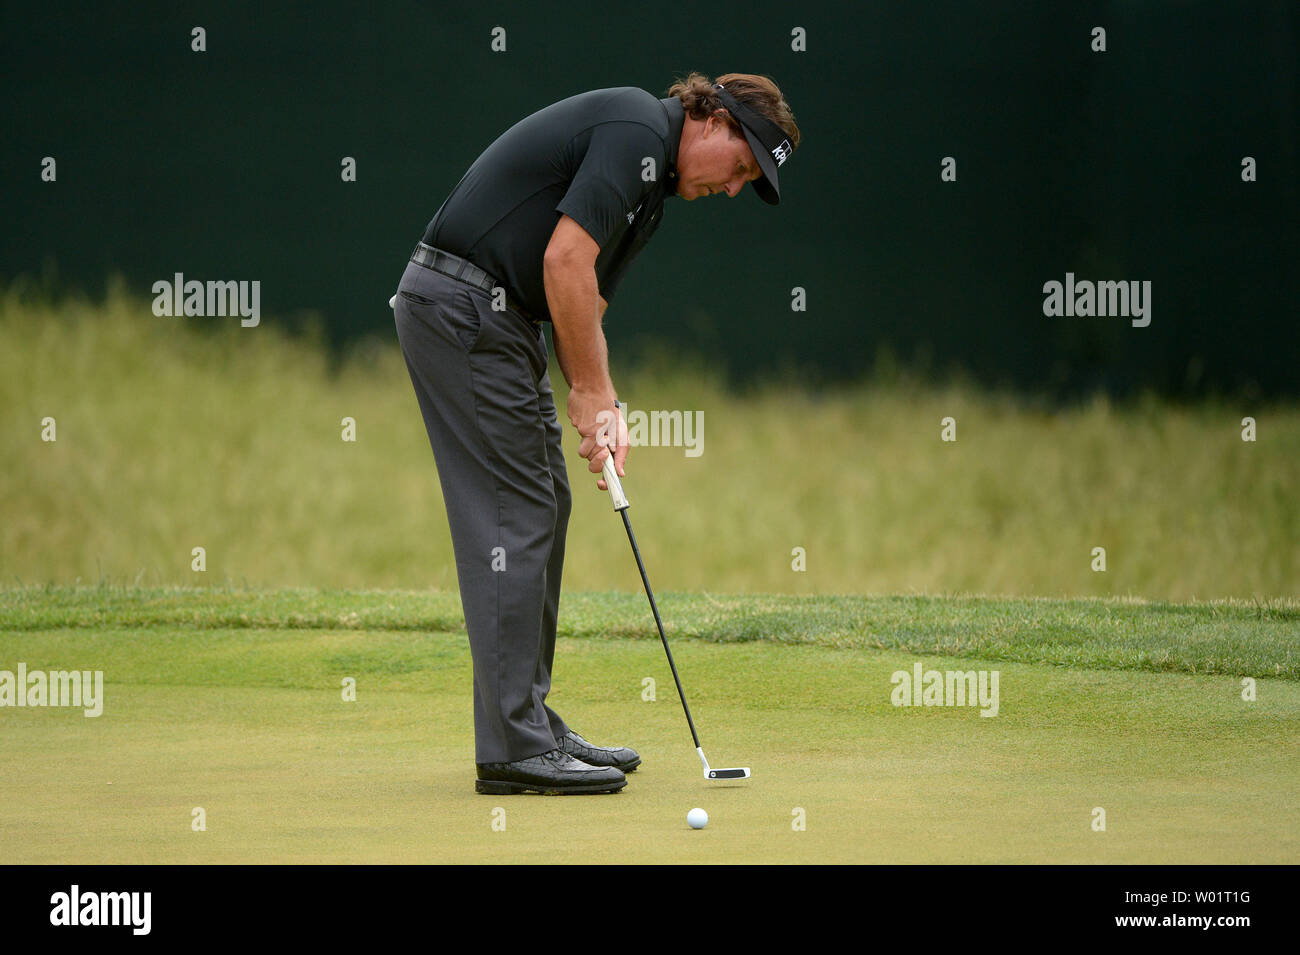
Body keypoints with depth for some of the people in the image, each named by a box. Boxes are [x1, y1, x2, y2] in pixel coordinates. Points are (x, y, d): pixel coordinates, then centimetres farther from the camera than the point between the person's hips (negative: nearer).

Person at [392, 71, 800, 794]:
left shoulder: (651, 186, 19)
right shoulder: (638, 129, -13)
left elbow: (586, 301, 18)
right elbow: (564, 261, -20)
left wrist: (603, 409, 3)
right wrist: (593, 397, -13)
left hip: (497, 318, 11)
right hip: (462, 306, -11)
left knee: (543, 511, 13)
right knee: (514, 517, -9)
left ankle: (531, 722, 18)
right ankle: (513, 747, -8)